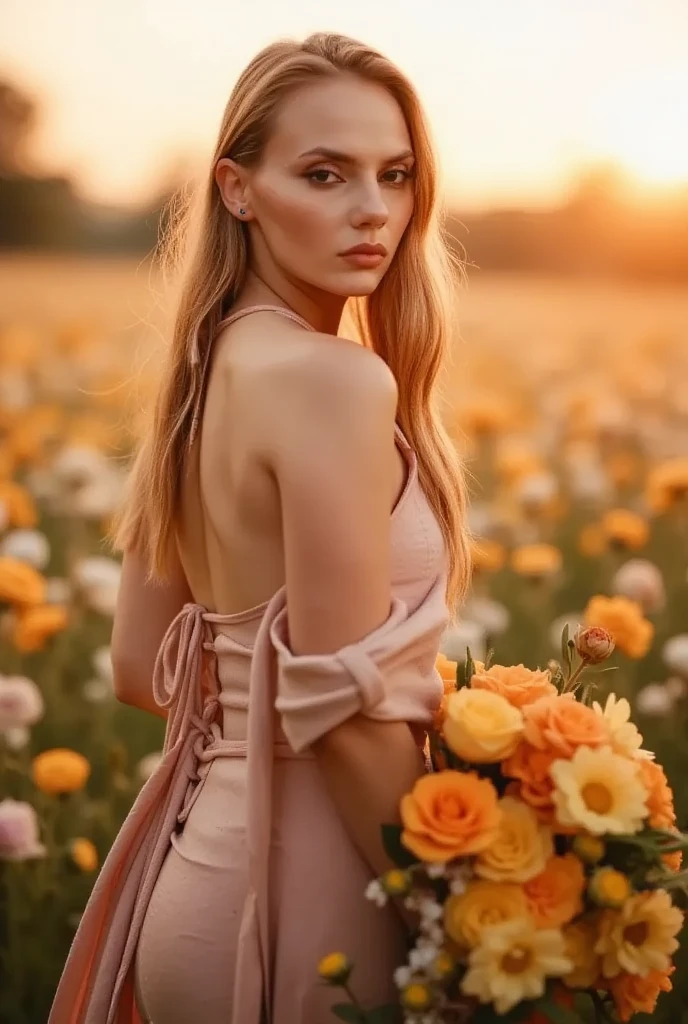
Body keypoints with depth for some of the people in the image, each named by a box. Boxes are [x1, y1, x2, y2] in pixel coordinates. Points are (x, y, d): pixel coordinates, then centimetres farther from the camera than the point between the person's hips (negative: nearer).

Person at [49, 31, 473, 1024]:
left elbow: (142, 668, 10)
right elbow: (348, 706, -22)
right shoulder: (336, 378, -20)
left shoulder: (205, 373, 6)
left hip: (204, 855, 8)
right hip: (303, 879, -8)